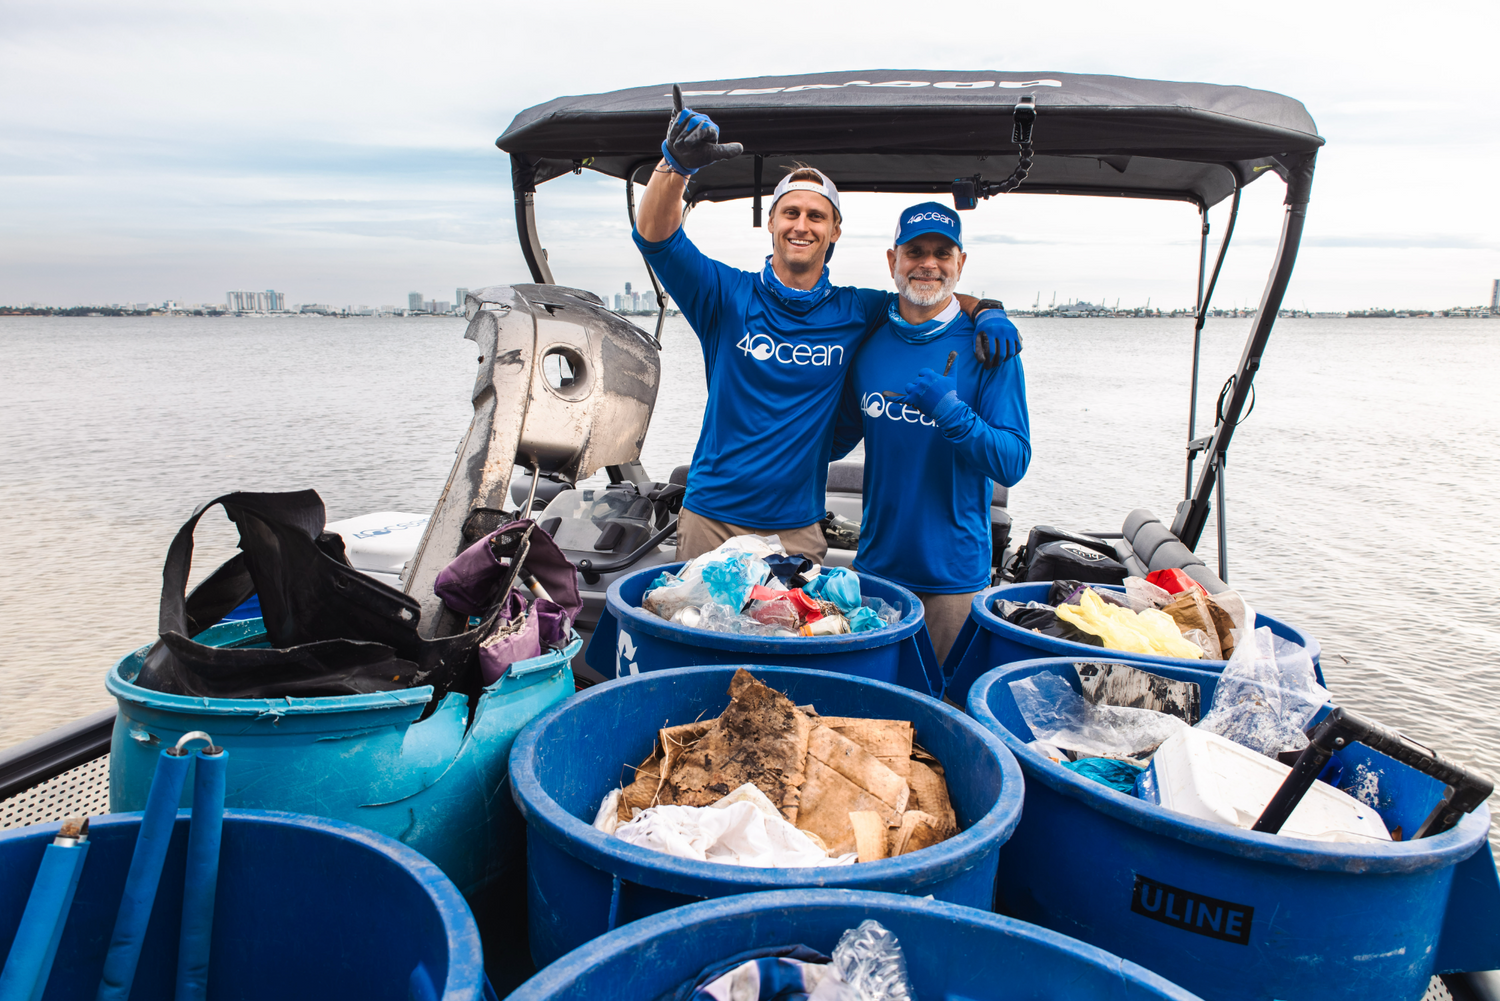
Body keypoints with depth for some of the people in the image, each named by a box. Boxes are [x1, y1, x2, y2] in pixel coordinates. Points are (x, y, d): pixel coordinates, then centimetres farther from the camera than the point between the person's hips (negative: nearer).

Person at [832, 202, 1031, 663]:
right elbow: (835, 440, 14)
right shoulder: (869, 341, 3)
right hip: (875, 564, 3)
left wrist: (951, 412, -25)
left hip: (954, 574, -3)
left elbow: (1013, 463, -13)